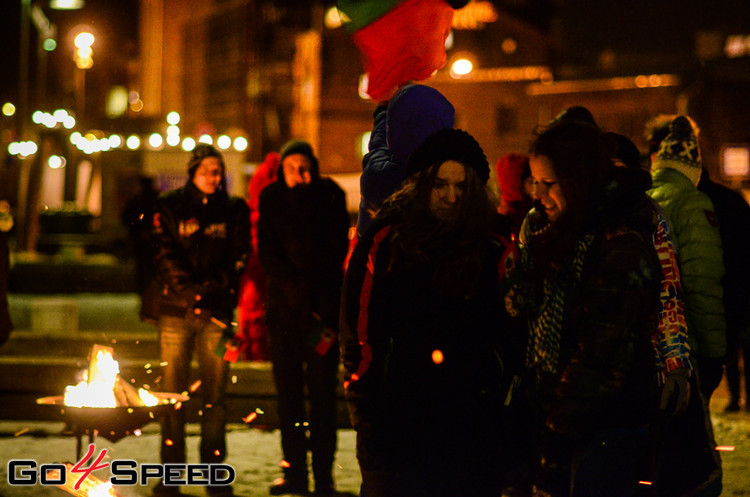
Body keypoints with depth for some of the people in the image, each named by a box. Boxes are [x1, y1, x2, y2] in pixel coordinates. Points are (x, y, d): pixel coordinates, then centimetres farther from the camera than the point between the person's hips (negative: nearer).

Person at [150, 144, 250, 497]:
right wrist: (192, 289, -13)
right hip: (176, 311, -1)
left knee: (215, 395, 0)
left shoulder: (235, 210, 12)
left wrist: (209, 288, -10)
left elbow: (238, 259, 5)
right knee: (172, 393, -3)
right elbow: (165, 257, 0)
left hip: (218, 311, 1)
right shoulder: (170, 207, 9)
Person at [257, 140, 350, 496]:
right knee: (288, 390, 5)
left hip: (322, 305, -2)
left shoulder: (330, 197, -1)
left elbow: (335, 252, -6)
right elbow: (267, 253, -2)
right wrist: (297, 291, -12)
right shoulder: (271, 199, 5)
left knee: (322, 390, -4)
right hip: (285, 305, 3)